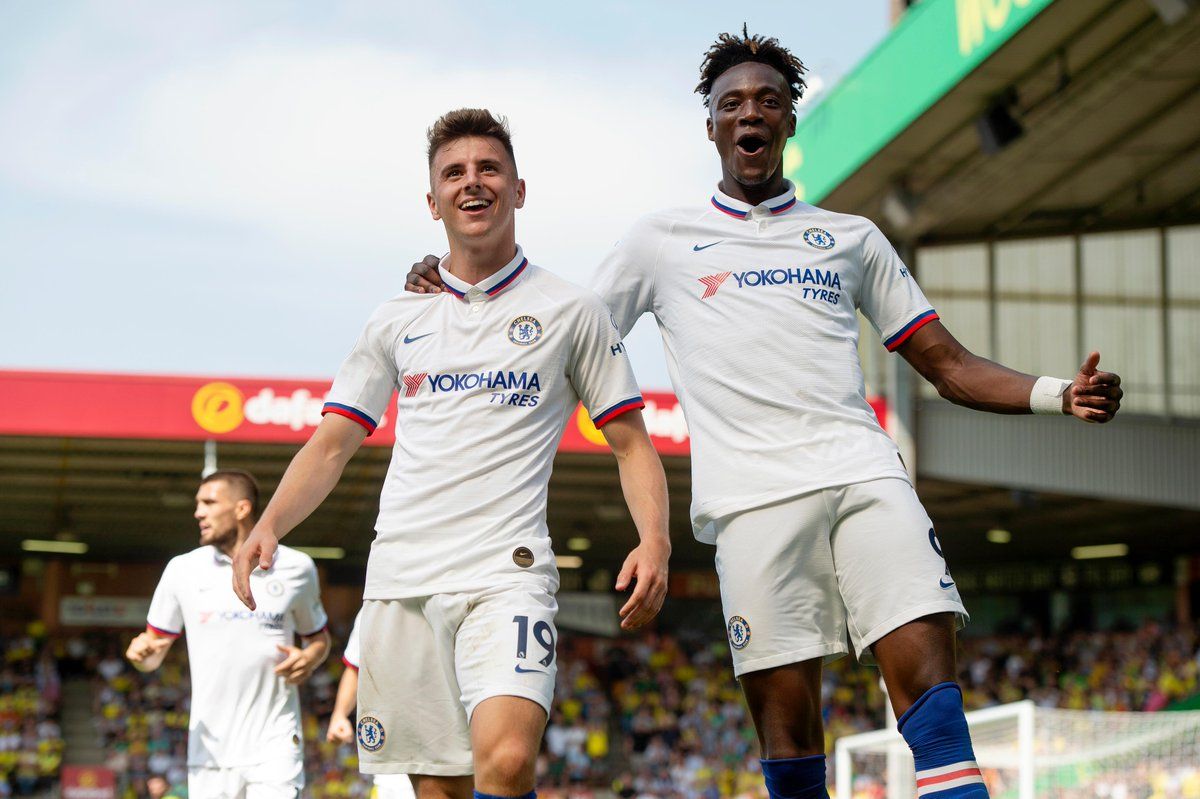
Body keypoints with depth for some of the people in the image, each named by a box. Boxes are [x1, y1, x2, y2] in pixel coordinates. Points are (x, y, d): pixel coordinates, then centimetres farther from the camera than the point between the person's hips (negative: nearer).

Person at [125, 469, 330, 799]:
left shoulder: (297, 567, 5)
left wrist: (309, 658, -6)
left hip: (275, 746, -1)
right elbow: (153, 654, 12)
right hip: (210, 750, 2)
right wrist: (141, 651, -12)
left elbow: (319, 637, 17)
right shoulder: (183, 569, 6)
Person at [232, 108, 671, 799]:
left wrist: (655, 540, -9)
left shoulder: (571, 310, 8)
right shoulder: (397, 322, 15)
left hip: (508, 575, -3)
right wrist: (269, 526, -1)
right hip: (402, 579, 3)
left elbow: (631, 444, 9)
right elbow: (333, 443, 16)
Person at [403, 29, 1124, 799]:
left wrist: (1059, 393, 4)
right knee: (786, 711, -7)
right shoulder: (663, 240, 20)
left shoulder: (851, 238, 22)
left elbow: (950, 366, 21)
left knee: (926, 667, -16)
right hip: (753, 496, -1)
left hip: (863, 471, 1)